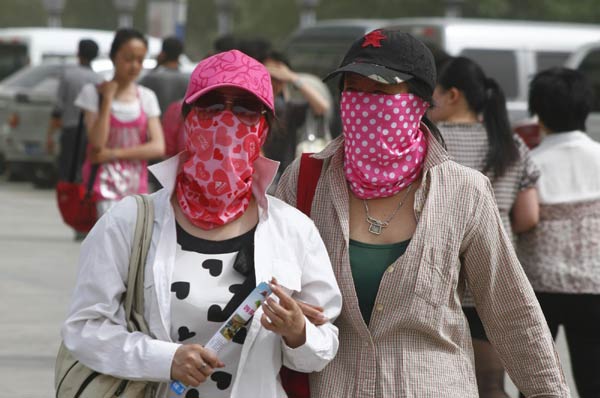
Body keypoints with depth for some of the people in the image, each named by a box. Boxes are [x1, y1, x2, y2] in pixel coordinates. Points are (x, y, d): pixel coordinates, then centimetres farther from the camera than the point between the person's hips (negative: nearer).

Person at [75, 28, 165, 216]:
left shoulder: (146, 97, 8)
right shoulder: (93, 92, -1)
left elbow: (158, 147, -3)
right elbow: (97, 142, -13)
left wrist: (114, 153, -12)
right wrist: (108, 98, -12)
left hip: (137, 187, 4)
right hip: (104, 186, -4)